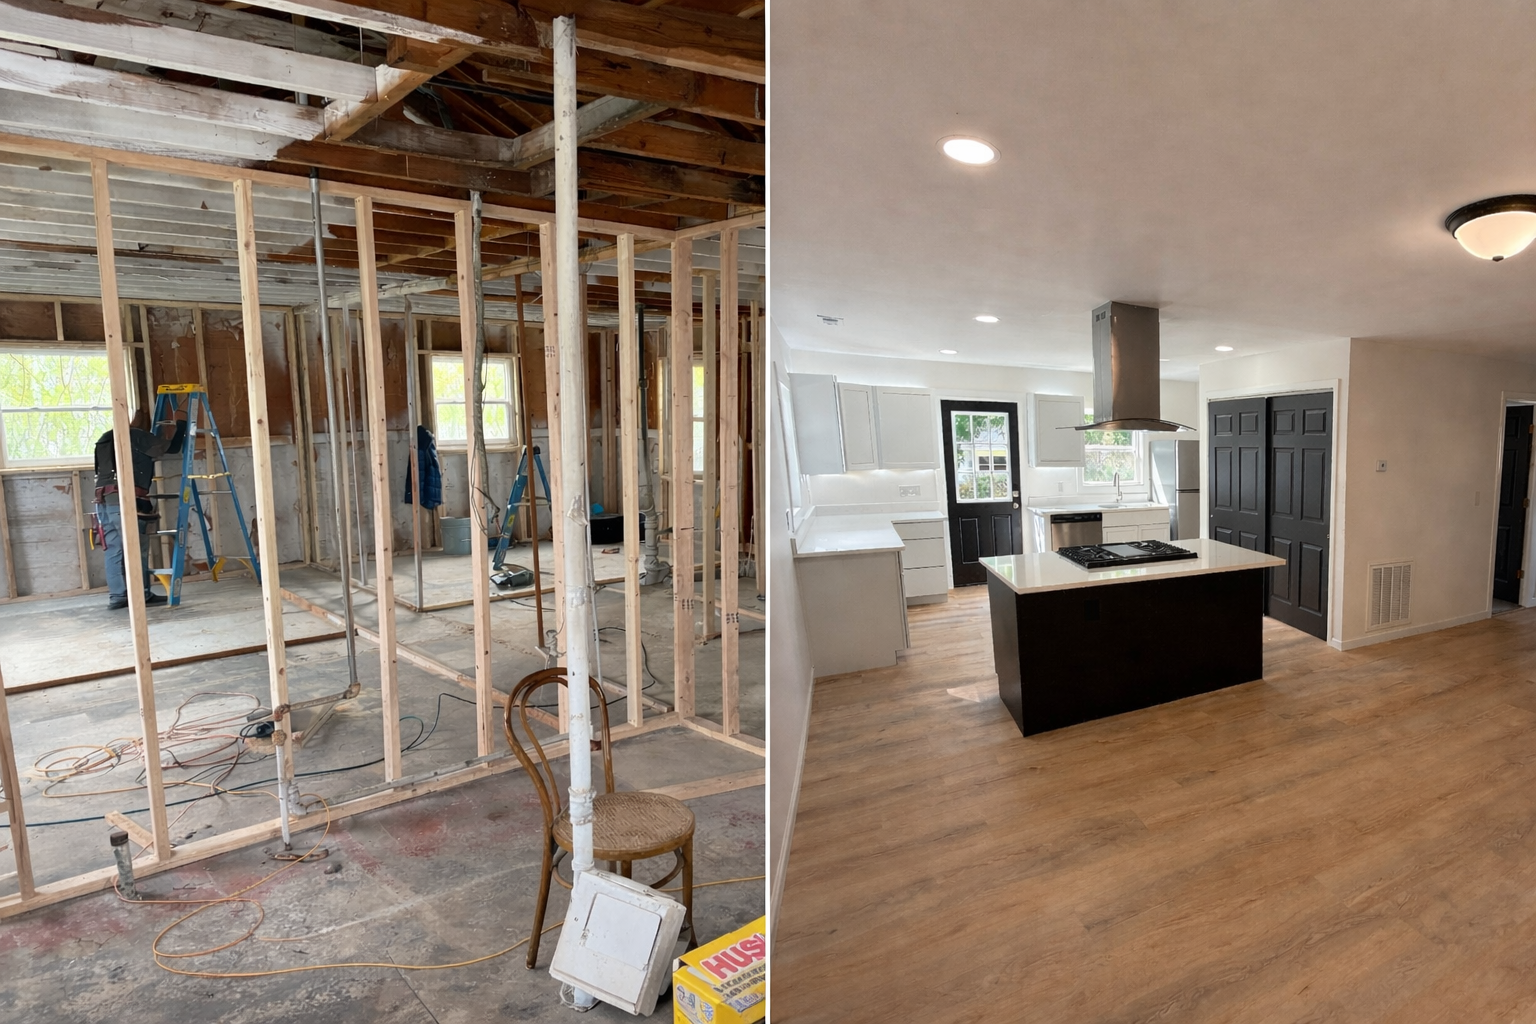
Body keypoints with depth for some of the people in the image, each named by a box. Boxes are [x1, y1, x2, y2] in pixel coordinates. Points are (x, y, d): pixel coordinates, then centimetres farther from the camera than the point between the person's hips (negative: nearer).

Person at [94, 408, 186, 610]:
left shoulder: (106, 439, 25)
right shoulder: (137, 436, 2)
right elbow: (172, 447, 2)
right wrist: (181, 423, 15)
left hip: (104, 501, 8)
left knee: (114, 551, 6)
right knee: (136, 549, -4)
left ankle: (117, 596, 6)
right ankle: (142, 594, -2)